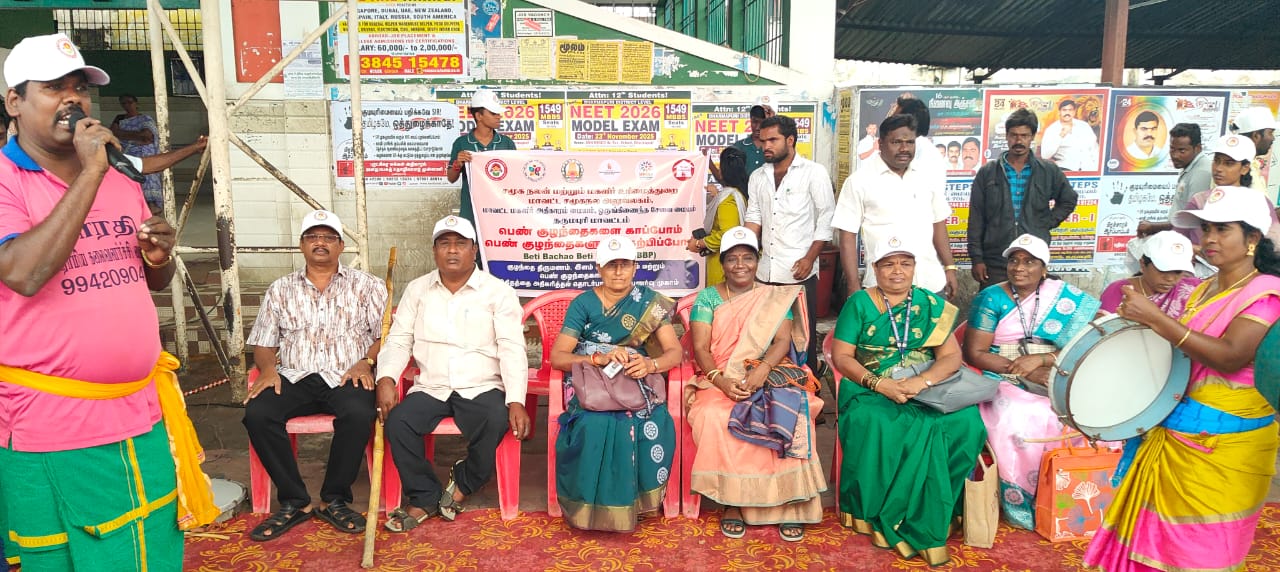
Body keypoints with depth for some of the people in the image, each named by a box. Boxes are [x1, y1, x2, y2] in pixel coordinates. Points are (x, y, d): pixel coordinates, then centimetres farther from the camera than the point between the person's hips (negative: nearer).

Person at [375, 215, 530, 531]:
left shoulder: (498, 291, -1)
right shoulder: (417, 289, 10)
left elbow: (513, 349, -8)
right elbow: (398, 341, 8)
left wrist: (516, 401, -20)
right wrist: (386, 379, -13)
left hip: (481, 387, -2)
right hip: (430, 387, 3)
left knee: (496, 422, -31)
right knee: (398, 420, -25)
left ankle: (463, 482, 0)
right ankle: (424, 496, -3)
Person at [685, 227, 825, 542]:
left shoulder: (776, 298, 14)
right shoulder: (707, 297, 10)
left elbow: (783, 341, 0)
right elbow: (700, 348, 0)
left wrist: (762, 371, -20)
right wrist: (720, 380, -20)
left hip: (770, 375, 1)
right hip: (720, 380, 0)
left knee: (786, 417, -32)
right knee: (716, 419, -33)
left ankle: (789, 502, -21)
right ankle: (731, 501, -17)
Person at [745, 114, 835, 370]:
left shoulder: (814, 172, -1)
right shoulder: (758, 177, 13)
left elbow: (826, 220, -3)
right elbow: (754, 219, 15)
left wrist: (810, 258, -12)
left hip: (799, 272, -4)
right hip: (765, 271, 4)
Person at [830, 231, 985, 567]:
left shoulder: (932, 304, 11)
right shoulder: (859, 303, 5)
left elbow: (951, 357, 3)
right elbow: (841, 356, 0)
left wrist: (922, 381, -17)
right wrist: (877, 383, -16)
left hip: (927, 391, 2)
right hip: (871, 392, -2)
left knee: (965, 423, -26)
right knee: (872, 425, -35)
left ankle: (922, 521, -13)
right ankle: (876, 515, -13)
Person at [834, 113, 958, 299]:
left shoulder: (926, 176, 7)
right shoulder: (859, 180, -6)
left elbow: (938, 223, 15)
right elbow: (848, 235, -7)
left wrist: (950, 267, 10)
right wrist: (854, 285, -11)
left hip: (931, 282, 4)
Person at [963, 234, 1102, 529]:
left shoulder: (1066, 297, 6)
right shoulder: (991, 298, 0)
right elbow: (974, 353, -5)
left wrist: (1042, 359, -17)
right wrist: (1023, 370, -14)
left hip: (1054, 381, 3)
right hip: (1003, 381, -2)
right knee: (1020, 419, -31)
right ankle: (1022, 503, -12)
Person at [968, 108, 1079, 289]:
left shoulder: (1049, 171, 6)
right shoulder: (987, 172, 4)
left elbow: (1068, 200, 21)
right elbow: (976, 218, 2)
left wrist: (1047, 223, 4)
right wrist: (977, 258, -3)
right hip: (994, 260, -1)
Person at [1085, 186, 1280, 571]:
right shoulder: (1204, 290, 12)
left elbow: (1230, 357, -26)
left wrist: (1155, 318, -30)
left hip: (1227, 443, -7)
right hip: (1174, 430, 7)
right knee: (1161, 537, 13)